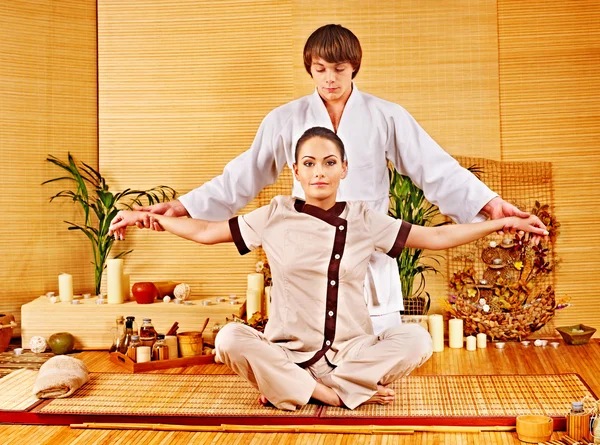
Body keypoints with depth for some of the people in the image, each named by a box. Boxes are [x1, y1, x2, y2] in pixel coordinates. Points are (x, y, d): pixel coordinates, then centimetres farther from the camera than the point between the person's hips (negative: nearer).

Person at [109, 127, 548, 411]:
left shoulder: (364, 220, 3)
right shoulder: (276, 217, 3)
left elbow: (436, 237, 5)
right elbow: (206, 231, 10)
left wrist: (501, 222, 0)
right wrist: (145, 217, 6)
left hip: (352, 350, 1)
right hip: (287, 350, -1)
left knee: (416, 339, -26)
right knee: (231, 339, -29)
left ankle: (290, 388, -18)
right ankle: (338, 393, -18)